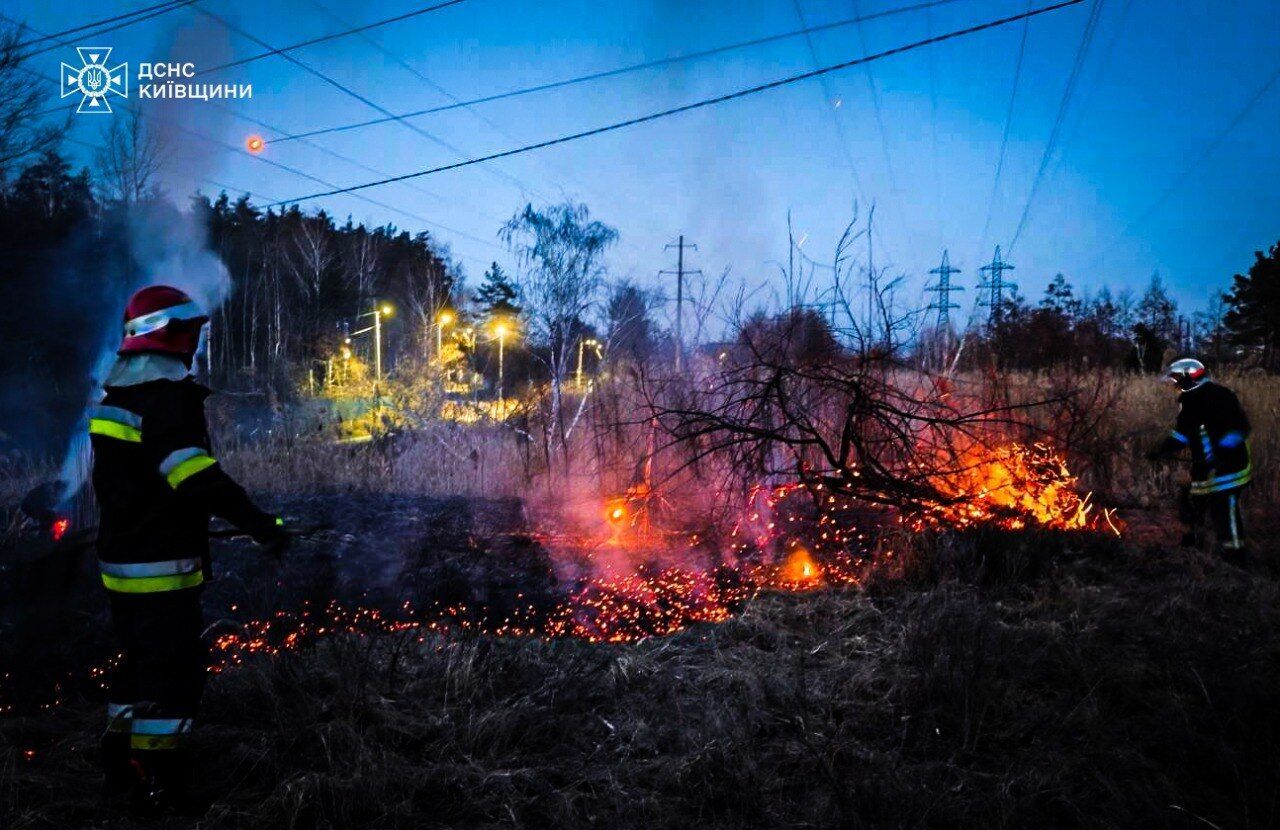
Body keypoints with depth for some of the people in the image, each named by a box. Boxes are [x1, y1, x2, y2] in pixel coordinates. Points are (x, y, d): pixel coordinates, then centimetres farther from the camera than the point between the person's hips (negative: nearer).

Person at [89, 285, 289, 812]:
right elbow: (195, 475, -29)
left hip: (120, 558, 10)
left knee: (138, 663, 21)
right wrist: (259, 523, -31)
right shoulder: (167, 392, -18)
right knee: (172, 673, 0)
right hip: (163, 566, -10)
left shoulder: (118, 390, 13)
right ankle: (158, 785, 8)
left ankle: (121, 769, 33)